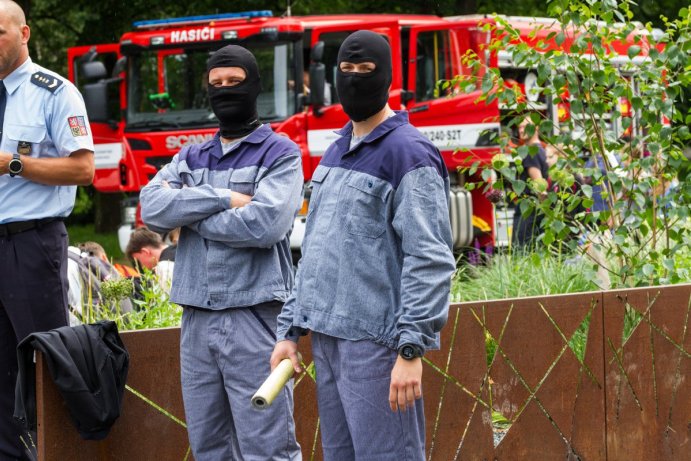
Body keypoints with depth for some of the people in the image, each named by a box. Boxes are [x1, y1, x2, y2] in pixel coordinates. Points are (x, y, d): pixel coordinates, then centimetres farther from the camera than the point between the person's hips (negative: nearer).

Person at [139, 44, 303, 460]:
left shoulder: (280, 153, 1)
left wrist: (187, 210, -5)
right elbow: (152, 207, -1)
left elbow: (266, 223, -16)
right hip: (197, 317, 6)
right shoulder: (191, 157, 17)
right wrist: (224, 200, -11)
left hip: (254, 315, -6)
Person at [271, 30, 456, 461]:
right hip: (327, 339, 9)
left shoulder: (408, 153, -9)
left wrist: (412, 348, -22)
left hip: (375, 341, -9)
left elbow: (430, 260, -16)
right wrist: (290, 329, 17)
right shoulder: (335, 153, 18)